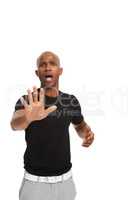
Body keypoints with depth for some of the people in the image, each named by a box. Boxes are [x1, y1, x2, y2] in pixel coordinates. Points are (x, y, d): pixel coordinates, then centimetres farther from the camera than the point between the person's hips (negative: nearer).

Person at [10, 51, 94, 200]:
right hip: (35, 180, -3)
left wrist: (87, 133, -9)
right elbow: (15, 124, -33)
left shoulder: (71, 101, -3)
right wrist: (28, 118, -56)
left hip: (65, 177, 3)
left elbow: (80, 125, 14)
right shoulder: (26, 101, -14)